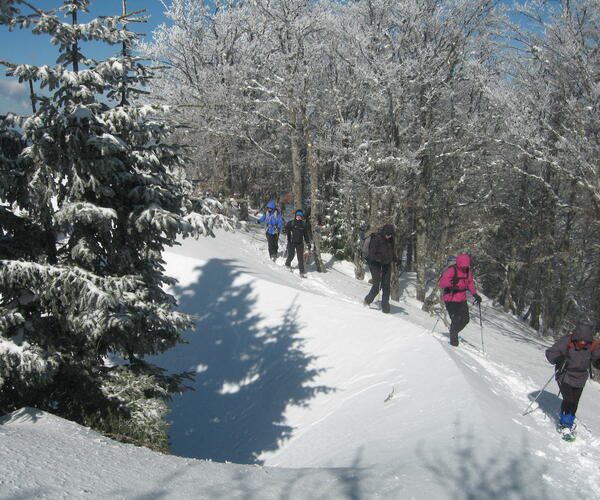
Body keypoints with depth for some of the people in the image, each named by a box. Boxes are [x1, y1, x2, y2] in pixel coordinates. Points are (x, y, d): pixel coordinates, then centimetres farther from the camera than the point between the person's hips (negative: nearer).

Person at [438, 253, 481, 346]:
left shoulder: (467, 271, 2)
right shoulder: (451, 270, -19)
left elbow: (470, 283, 16)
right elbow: (441, 282, -26)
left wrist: (475, 295, 4)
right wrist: (451, 282, -44)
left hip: (462, 300, 7)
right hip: (451, 300, -7)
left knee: (465, 320, 12)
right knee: (456, 321, -8)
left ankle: (454, 332, 37)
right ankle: (453, 339, 12)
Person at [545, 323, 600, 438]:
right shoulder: (566, 341, -23)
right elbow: (550, 352, -17)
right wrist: (558, 359, -36)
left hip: (580, 379, 4)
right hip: (564, 376, -4)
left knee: (574, 402, 12)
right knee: (568, 400, -14)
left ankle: (569, 422, 35)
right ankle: (564, 424, 3)